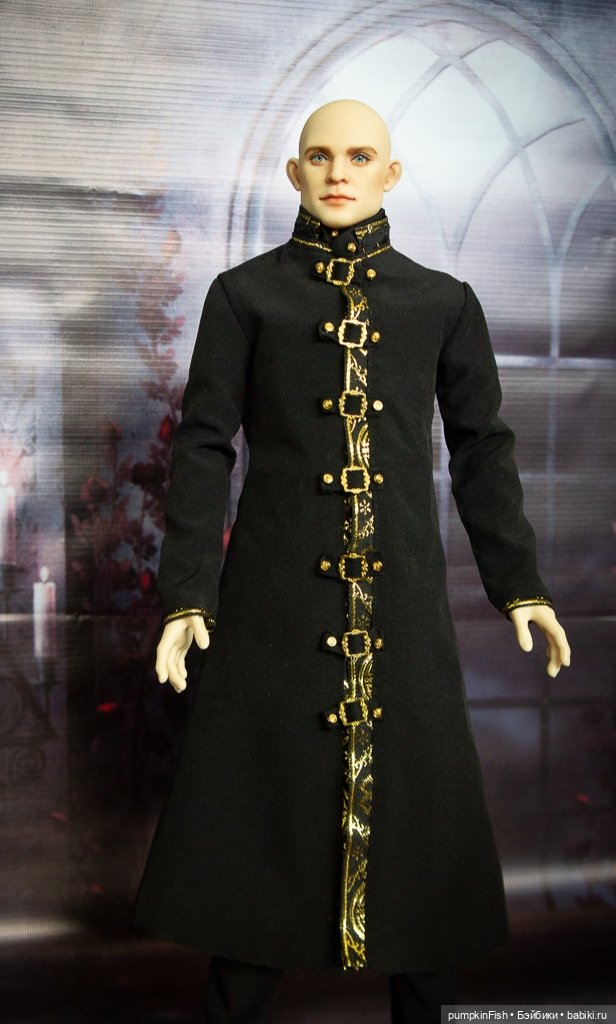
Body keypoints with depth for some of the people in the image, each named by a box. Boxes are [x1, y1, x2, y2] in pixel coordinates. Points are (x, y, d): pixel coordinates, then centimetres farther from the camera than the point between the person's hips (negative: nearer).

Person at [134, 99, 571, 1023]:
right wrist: (186, 593, -6)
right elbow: (204, 444, 0)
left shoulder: (443, 303, 9)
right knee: (258, 793, 4)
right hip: (277, 594, -1)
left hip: (401, 595, 2)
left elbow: (482, 447, 11)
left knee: (416, 799, 6)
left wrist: (518, 583, 8)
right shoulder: (245, 295, 4)